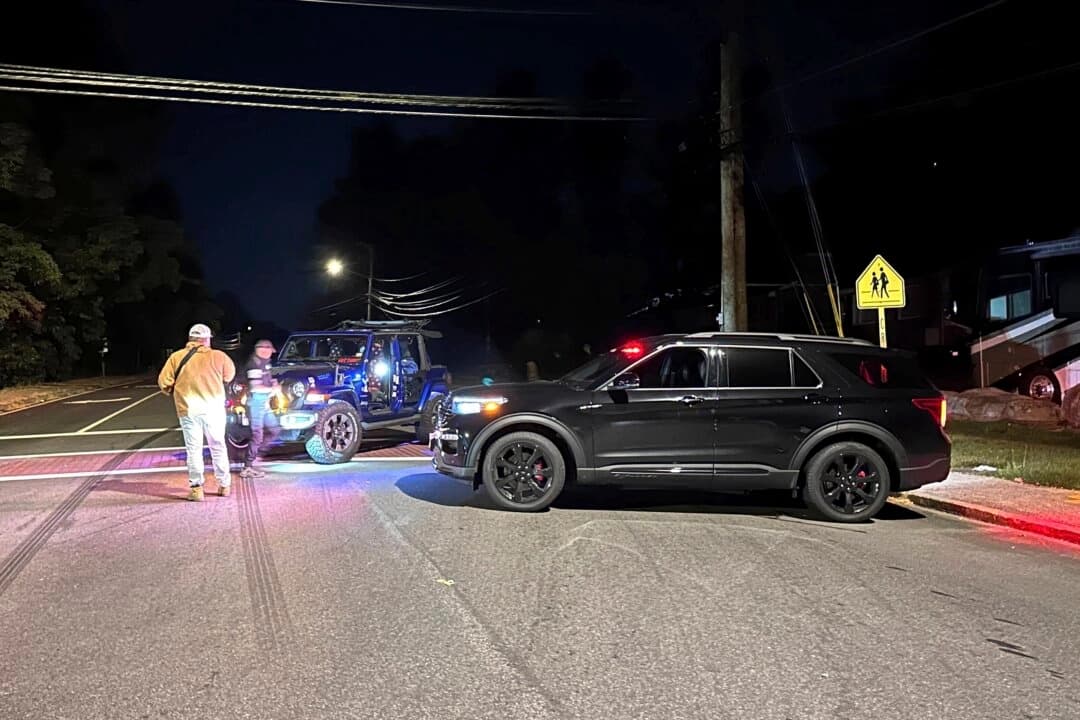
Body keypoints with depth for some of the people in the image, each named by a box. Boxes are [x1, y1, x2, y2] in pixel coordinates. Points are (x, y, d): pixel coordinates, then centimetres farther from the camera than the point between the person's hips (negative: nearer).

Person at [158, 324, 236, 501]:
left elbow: (164, 381, -2)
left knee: (193, 449, 7)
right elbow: (229, 375, 9)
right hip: (213, 409, 0)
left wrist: (174, 393, 17)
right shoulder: (217, 356, -3)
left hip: (188, 410, 0)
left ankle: (196, 488, 5)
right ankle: (224, 485, 19)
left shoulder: (176, 357, -1)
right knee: (218, 447, 13)